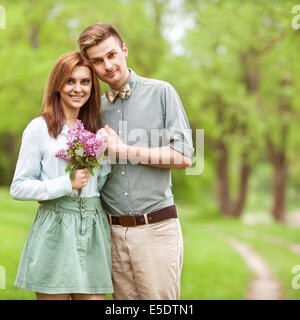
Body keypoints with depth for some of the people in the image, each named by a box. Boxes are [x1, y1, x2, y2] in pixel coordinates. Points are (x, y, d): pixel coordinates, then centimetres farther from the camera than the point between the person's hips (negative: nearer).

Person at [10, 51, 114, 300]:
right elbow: (19, 188, -4)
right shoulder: (40, 128, -2)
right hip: (55, 231, -4)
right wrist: (67, 184, -12)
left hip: (93, 229, 4)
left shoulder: (96, 130, 14)